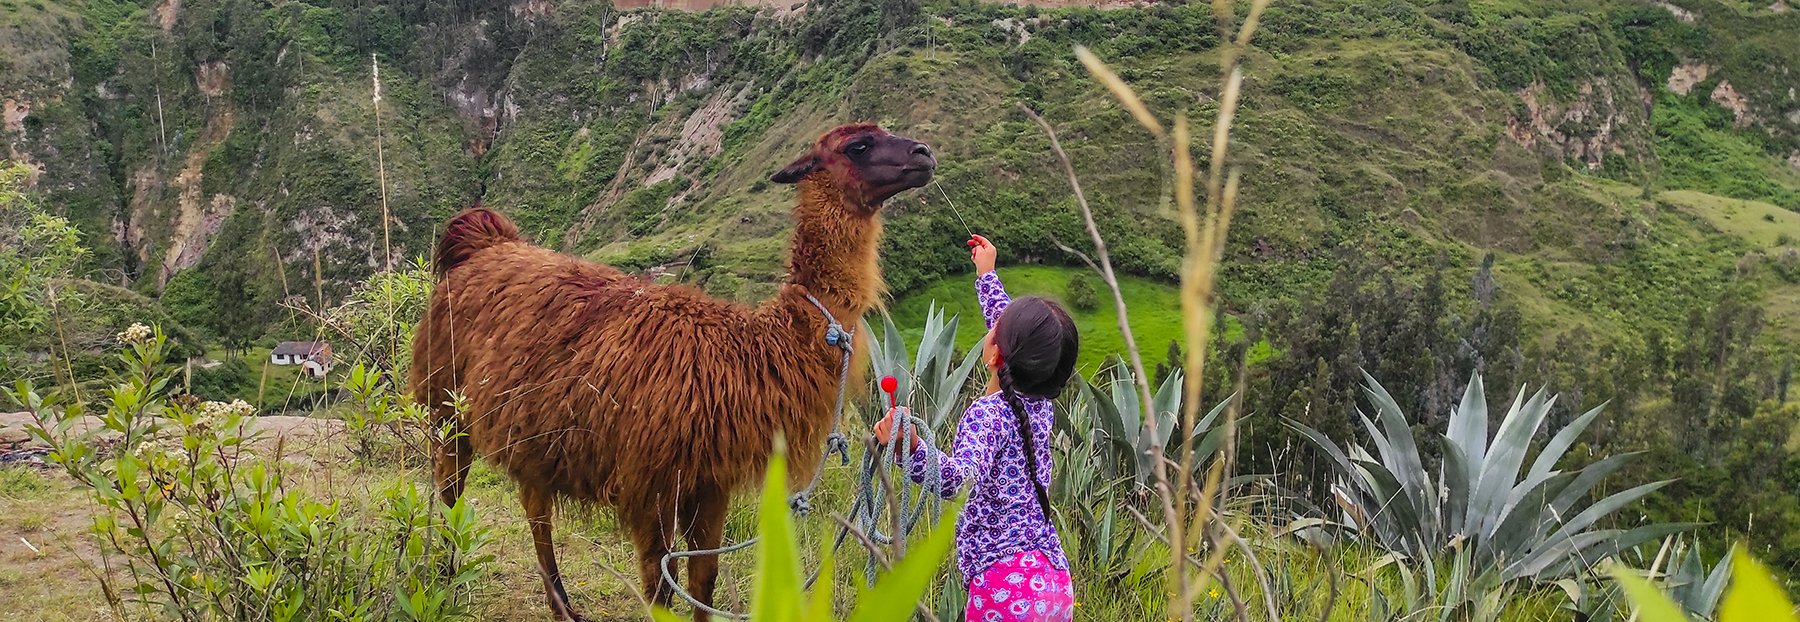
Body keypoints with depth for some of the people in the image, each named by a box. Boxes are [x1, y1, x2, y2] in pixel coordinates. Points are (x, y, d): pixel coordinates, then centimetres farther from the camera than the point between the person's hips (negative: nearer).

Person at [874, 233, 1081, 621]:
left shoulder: (988, 414, -14)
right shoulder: (1039, 404, 8)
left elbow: (957, 478, -34)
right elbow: (1019, 334, 26)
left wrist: (909, 445, -48)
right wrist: (986, 273, 39)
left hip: (1005, 586, -8)